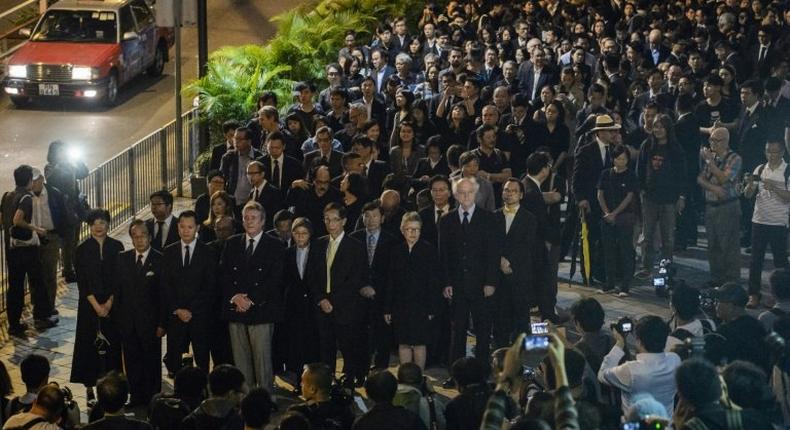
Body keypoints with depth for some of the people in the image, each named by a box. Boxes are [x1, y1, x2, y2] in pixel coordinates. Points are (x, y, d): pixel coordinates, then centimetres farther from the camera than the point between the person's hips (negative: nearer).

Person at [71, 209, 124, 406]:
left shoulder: (117, 247, 0)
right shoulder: (82, 249, -2)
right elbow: (82, 282, -4)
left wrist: (109, 302, -8)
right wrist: (96, 305, -11)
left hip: (113, 304, 1)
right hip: (90, 305, -1)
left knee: (112, 343, 2)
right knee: (90, 344, 0)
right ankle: (90, 388, 5)